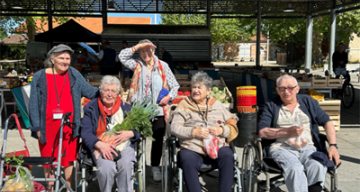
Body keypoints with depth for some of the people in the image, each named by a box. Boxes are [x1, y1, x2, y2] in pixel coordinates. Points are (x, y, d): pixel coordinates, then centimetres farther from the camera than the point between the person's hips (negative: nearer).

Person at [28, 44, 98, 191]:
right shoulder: (39, 77, 2)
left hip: (69, 125, 1)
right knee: (49, 159, 11)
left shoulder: (74, 74, 6)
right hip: (48, 126, 0)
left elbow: (89, 91, 8)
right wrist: (37, 127, -3)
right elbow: (34, 104, 2)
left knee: (69, 159, 8)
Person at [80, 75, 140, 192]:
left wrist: (130, 134, -13)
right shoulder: (91, 108, 7)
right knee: (106, 168, -31)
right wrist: (100, 145, -19)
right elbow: (85, 132, -1)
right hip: (101, 146, -1)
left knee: (126, 166, -31)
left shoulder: (126, 108, 13)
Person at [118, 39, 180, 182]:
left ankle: (155, 167, 23)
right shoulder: (137, 65, 6)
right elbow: (122, 56, -7)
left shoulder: (163, 65, 3)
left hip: (158, 110, 0)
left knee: (158, 140, 8)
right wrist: (137, 46, -9)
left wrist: (169, 97, -13)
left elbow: (175, 86, 4)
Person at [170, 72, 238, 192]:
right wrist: (193, 131, -14)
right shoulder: (184, 105, 13)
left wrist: (222, 130, -7)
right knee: (187, 160, -33)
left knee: (228, 156, -29)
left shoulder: (217, 105, 19)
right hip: (192, 148, -1)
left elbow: (232, 125, 15)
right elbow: (174, 128, 2)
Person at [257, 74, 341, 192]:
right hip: (282, 148, -2)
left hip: (308, 147, 2)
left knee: (318, 166, -32)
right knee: (295, 168, -35)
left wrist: (333, 145, -2)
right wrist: (287, 131, -9)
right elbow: (262, 132, 0)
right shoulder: (271, 106, 10)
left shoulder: (308, 102, 17)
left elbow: (327, 122, 12)